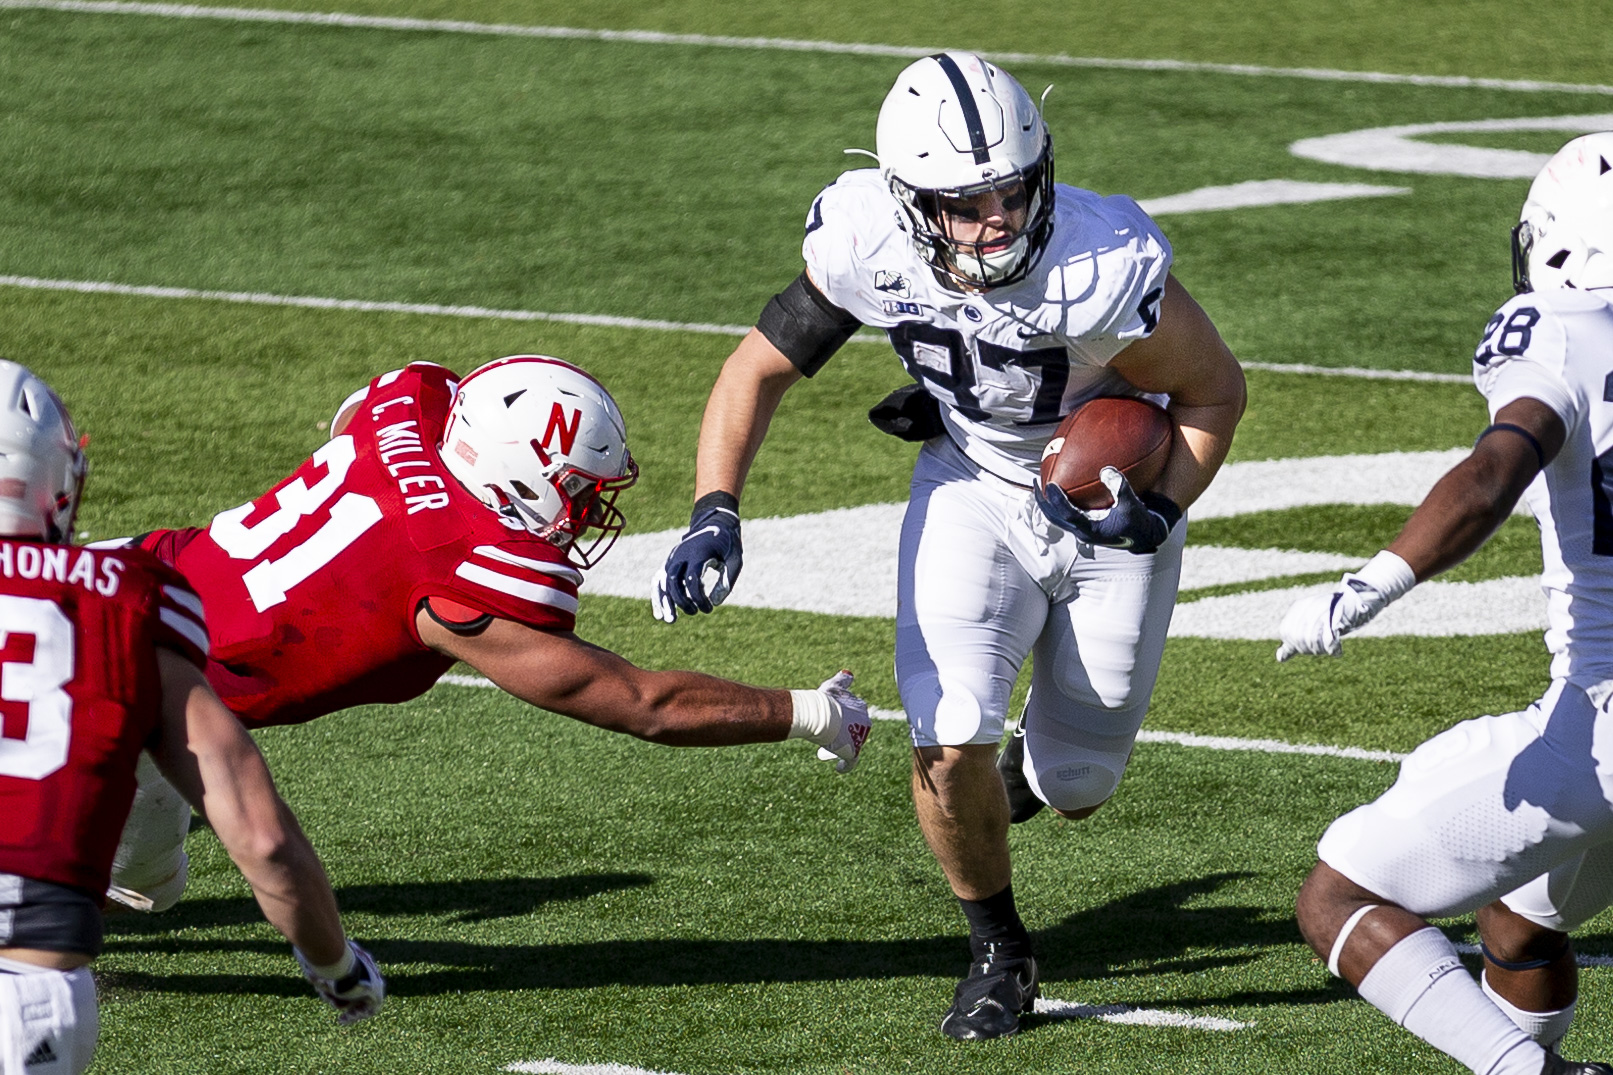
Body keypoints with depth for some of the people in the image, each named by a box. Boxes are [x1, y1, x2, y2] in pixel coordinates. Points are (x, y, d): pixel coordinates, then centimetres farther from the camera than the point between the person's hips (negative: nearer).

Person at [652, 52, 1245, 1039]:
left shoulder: (1104, 270, -36)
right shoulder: (871, 248, -27)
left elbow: (1215, 389, -17)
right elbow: (764, 366, -13)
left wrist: (1158, 514, -31)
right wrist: (715, 514, -25)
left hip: (1107, 502, -1)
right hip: (974, 486, 1)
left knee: (1076, 788, 11)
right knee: (951, 744, -18)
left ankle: (1034, 767, 52)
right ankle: (999, 955, 10)